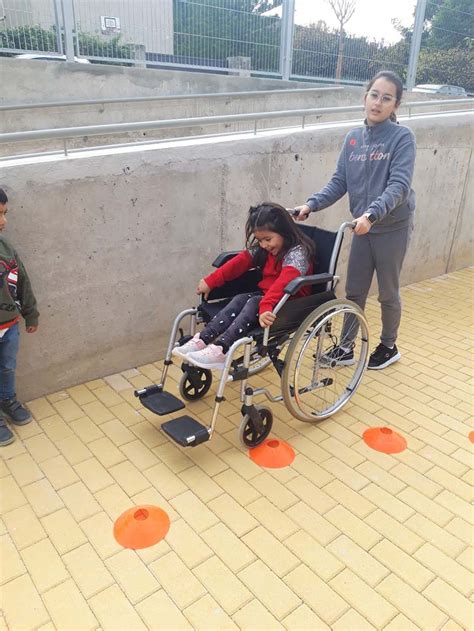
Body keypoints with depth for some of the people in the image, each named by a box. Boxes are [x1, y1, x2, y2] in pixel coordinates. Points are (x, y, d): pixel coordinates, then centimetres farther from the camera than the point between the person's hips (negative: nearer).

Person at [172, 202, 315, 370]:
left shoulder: (297, 252, -21)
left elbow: (284, 282, -38)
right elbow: (239, 263, 3)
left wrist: (265, 306, -52)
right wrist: (210, 282, -5)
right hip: (266, 296, 7)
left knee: (255, 303, -30)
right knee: (240, 299, -19)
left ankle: (220, 350, -42)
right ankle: (202, 340, -30)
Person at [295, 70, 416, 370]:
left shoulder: (402, 137, -11)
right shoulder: (353, 138, 3)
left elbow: (400, 186, -22)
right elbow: (339, 182, 2)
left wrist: (372, 214, -37)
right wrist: (311, 204, -13)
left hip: (393, 227, -4)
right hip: (363, 227, 5)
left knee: (388, 293, 9)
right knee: (354, 291, 11)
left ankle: (389, 347, 30)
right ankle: (346, 347, 25)